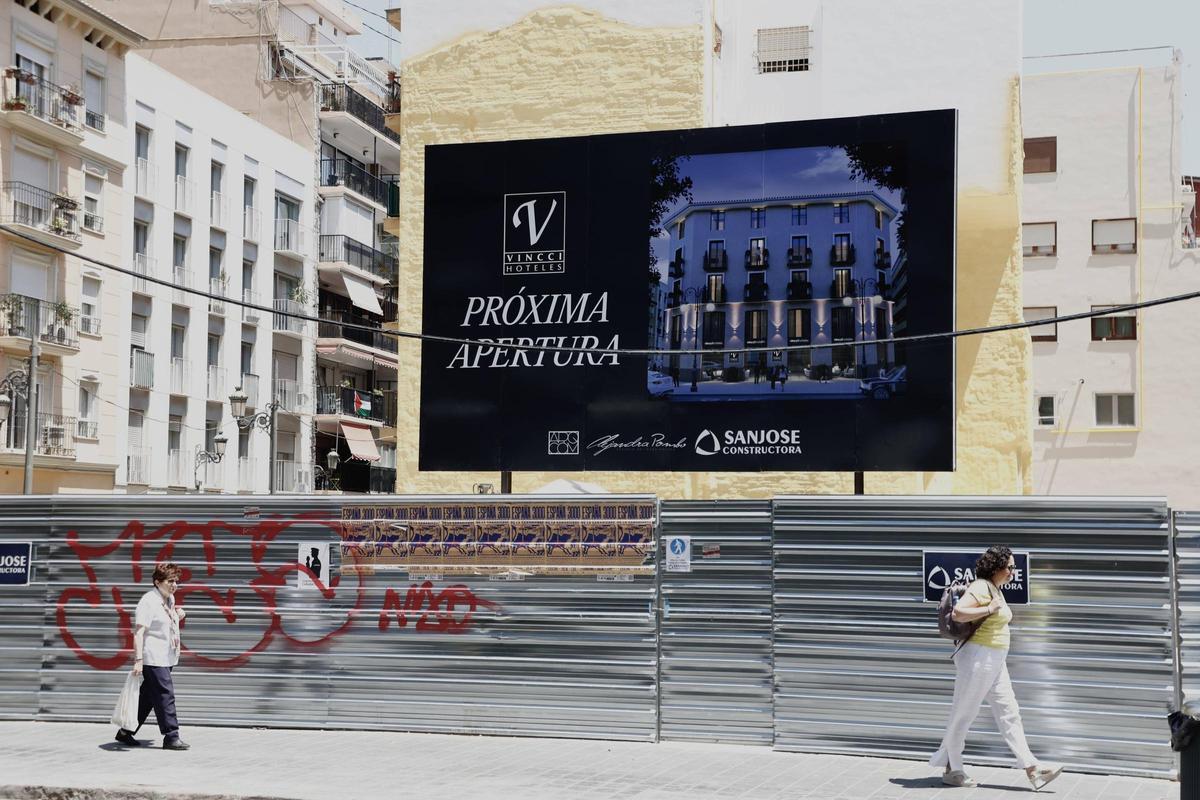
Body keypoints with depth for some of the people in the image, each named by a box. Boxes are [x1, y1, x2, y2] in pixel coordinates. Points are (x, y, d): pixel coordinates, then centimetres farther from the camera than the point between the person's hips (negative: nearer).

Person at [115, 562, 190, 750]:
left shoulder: (170, 599, 14)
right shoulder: (149, 601, -13)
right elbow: (139, 631, -19)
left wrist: (178, 616, 10)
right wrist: (138, 660, -25)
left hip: (167, 658, 9)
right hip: (153, 658, -9)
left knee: (148, 697, 12)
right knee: (165, 695, -10)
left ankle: (126, 732, 21)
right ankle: (171, 737, -7)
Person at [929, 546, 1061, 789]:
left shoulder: (995, 589, 13)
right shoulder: (981, 588, -17)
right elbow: (958, 613, -31)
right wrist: (989, 609, -26)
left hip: (994, 662, 10)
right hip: (978, 659, -10)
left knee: (1008, 713, 5)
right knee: (964, 714, 3)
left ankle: (1032, 769, 4)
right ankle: (952, 771, 14)